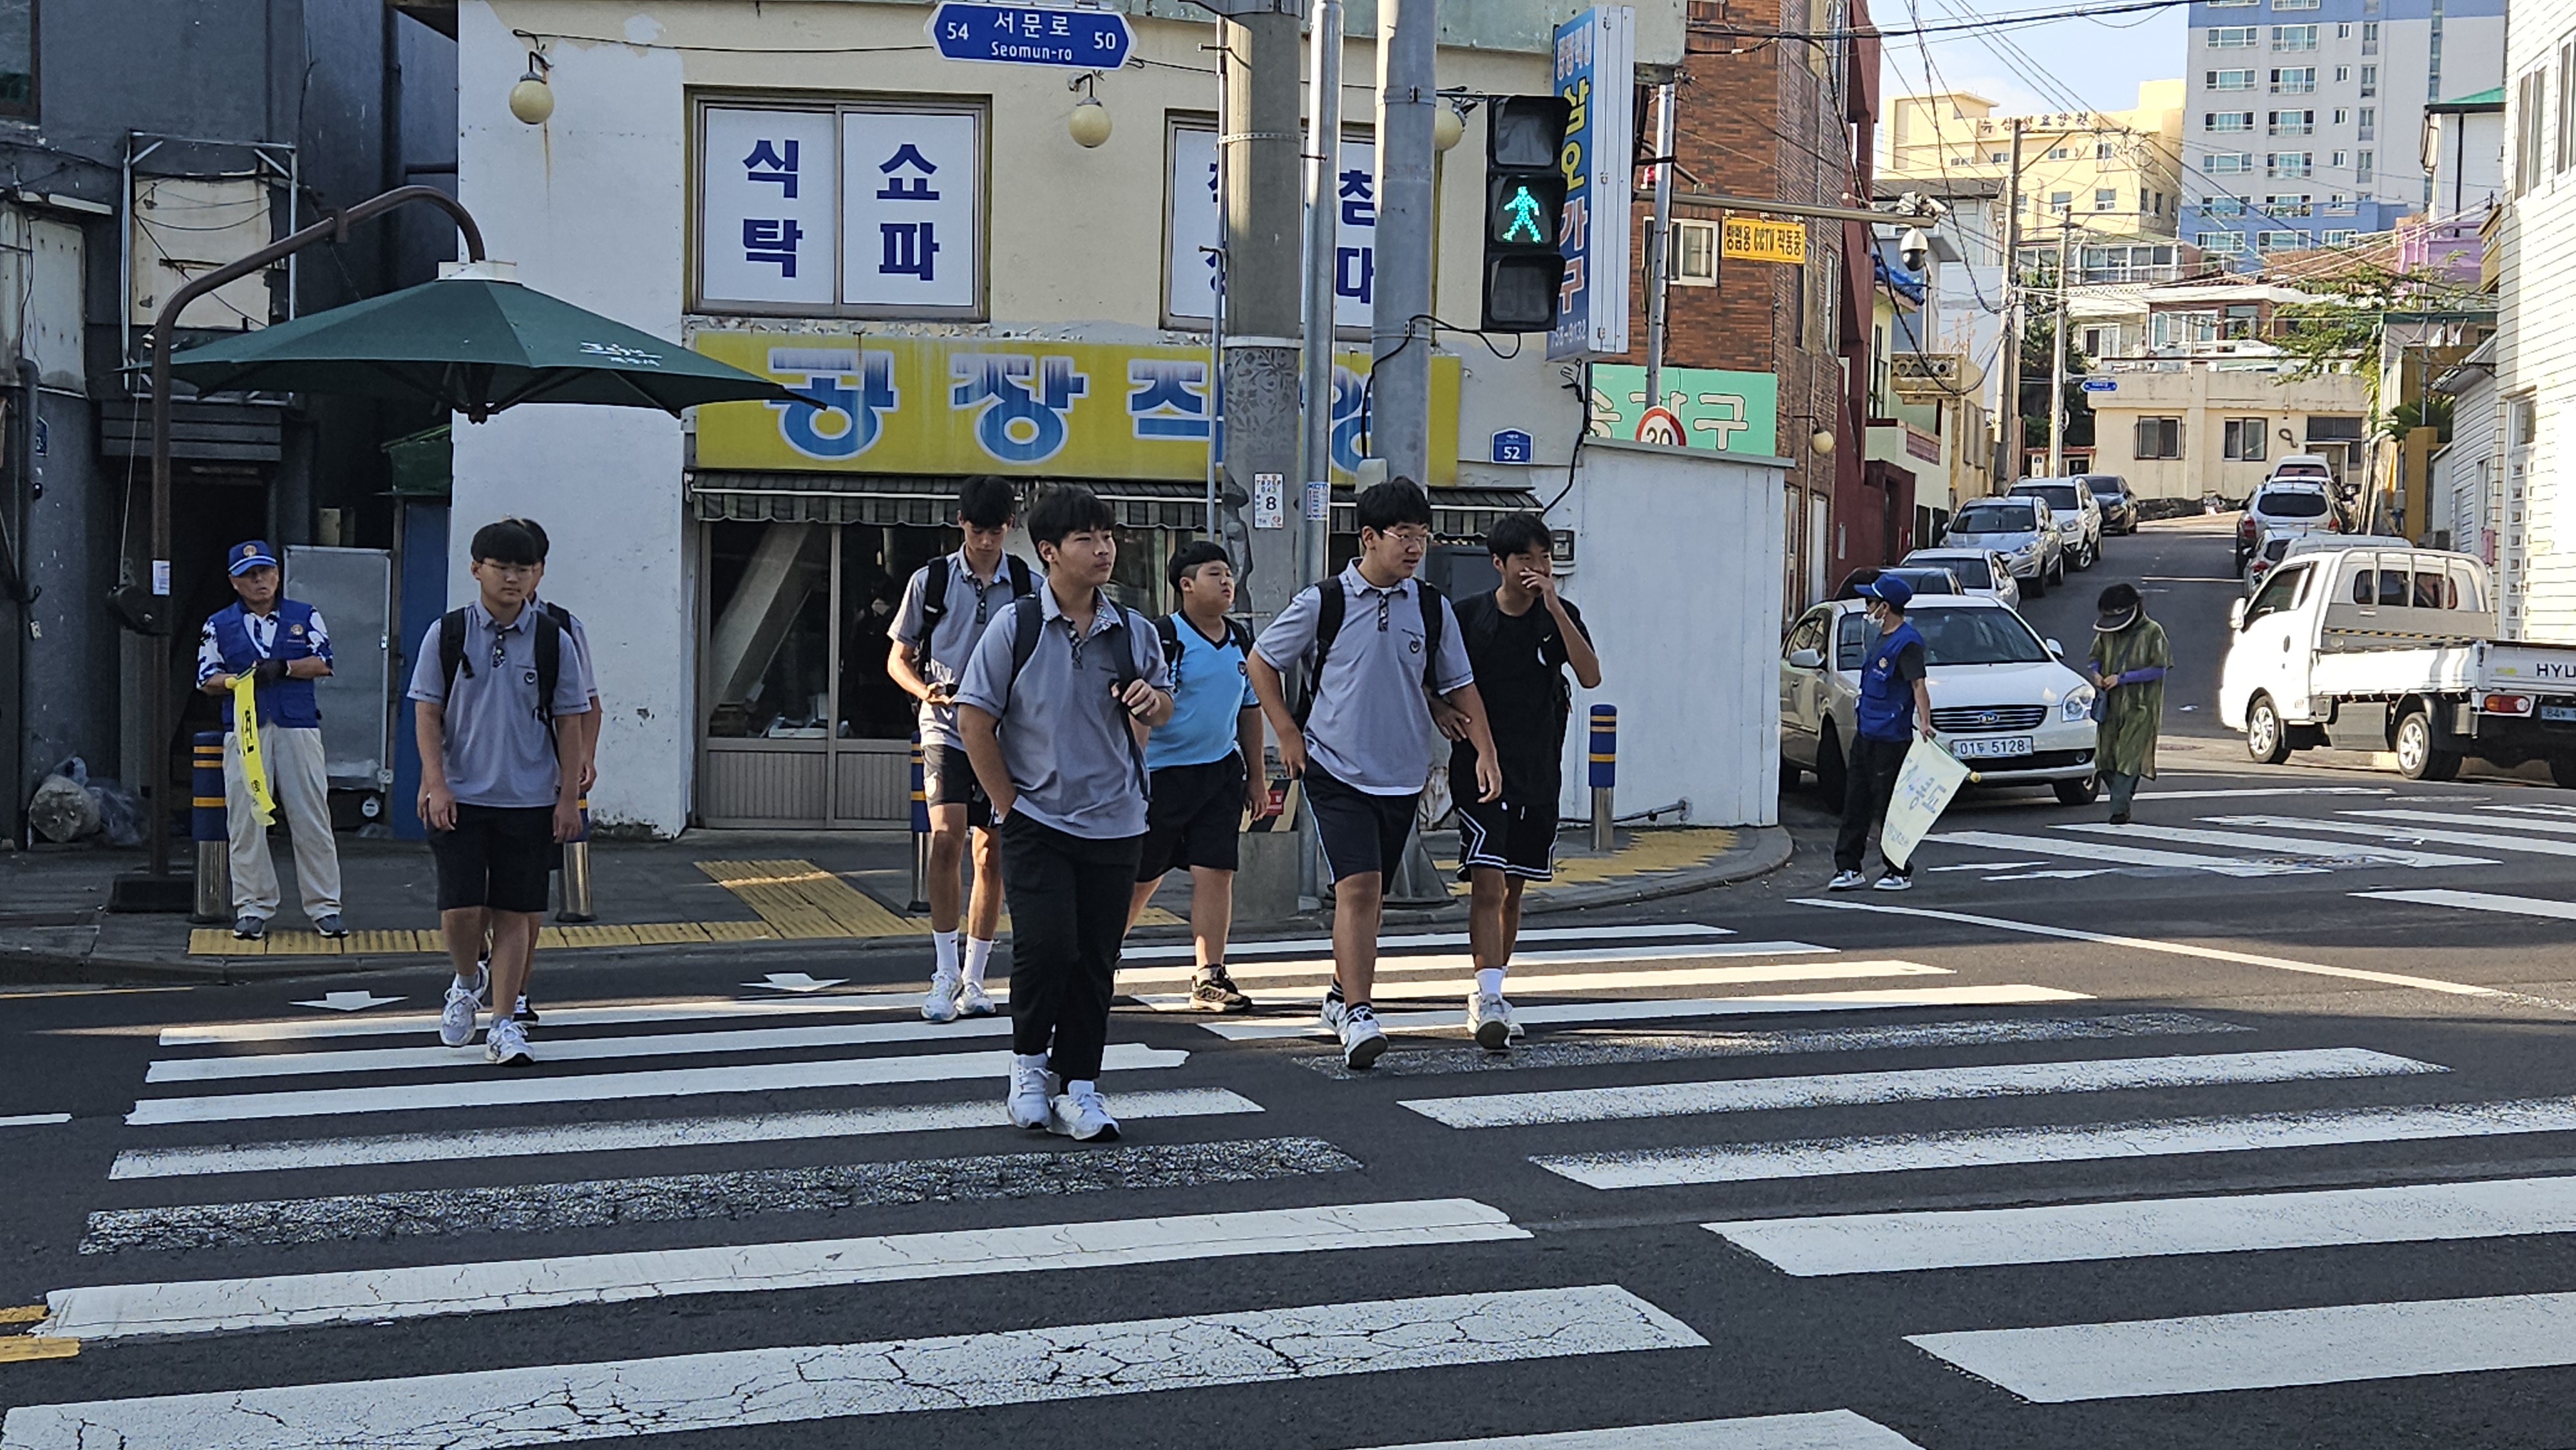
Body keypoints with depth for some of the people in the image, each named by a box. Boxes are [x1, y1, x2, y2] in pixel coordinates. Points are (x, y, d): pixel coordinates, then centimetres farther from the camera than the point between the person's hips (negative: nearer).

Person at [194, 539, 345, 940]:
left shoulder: (306, 617, 11)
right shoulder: (219, 625, 11)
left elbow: (322, 663, 0)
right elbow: (207, 678, 8)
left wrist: (283, 668, -15)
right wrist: (238, 681, -12)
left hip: (298, 727, -1)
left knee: (311, 817, -2)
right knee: (246, 819, -1)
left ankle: (324, 907, 3)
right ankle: (253, 907, 6)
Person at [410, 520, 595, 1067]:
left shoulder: (552, 640, 2)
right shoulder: (447, 634, 1)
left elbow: (570, 722, 5)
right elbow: (427, 713, 2)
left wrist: (568, 797, 0)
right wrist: (435, 785, -8)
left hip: (530, 801, 1)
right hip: (460, 797, 0)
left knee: (515, 913, 2)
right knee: (460, 909, -6)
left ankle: (504, 1025, 10)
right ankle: (467, 982, 26)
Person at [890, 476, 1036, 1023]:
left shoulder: (1029, 587, 3)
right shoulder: (930, 580, 1)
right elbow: (898, 657, 8)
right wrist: (924, 689, -12)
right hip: (947, 729, -2)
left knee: (992, 855, 5)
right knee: (947, 838, -19)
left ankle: (973, 979, 17)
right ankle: (944, 972, -10)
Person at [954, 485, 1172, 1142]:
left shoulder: (1134, 631, 5)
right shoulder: (1015, 627, -5)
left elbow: (1159, 707, 21)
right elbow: (974, 720, -2)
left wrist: (1153, 702, -4)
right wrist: (1008, 805, -4)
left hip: (1115, 823, 3)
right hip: (1037, 823, -3)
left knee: (1096, 962, 5)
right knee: (1046, 946, -12)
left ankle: (1079, 1087, 16)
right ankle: (1030, 1063, 12)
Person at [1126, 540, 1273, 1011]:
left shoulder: (1240, 641, 10)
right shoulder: (1163, 638, -11)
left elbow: (1250, 709, 19)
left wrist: (1256, 777, 19)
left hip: (1221, 772, 5)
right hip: (1163, 773, -5)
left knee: (1216, 871, -2)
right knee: (1140, 878, 3)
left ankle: (1209, 977, 3)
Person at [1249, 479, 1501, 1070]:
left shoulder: (1432, 608, 4)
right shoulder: (1323, 602, -6)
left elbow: (1459, 685, 13)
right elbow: (1262, 660, 6)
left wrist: (1484, 751, 3)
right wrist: (1288, 733, 0)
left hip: (1403, 774, 4)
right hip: (1337, 770, -4)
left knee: (1371, 894, 12)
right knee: (1357, 887, -17)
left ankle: (1341, 994, 30)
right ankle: (1357, 1014, -17)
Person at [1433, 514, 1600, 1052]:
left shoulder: (1560, 615, 2)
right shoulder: (1468, 615, -4)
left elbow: (1590, 676, -15)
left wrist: (1553, 606, -21)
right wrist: (1440, 709, -13)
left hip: (1539, 774, 4)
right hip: (1480, 768, -3)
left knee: (1513, 890, 13)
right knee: (1487, 883, -17)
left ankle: (1490, 996, 27)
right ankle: (1486, 1000, -23)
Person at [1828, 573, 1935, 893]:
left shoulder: (1907, 642, -14)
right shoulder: (1881, 639, 15)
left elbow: (1918, 685, -24)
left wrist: (1924, 722, -35)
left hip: (1890, 740, -10)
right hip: (1865, 735, 10)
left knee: (1889, 807, -2)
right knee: (1855, 803, 10)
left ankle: (1900, 872, 8)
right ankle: (1848, 867, 14)